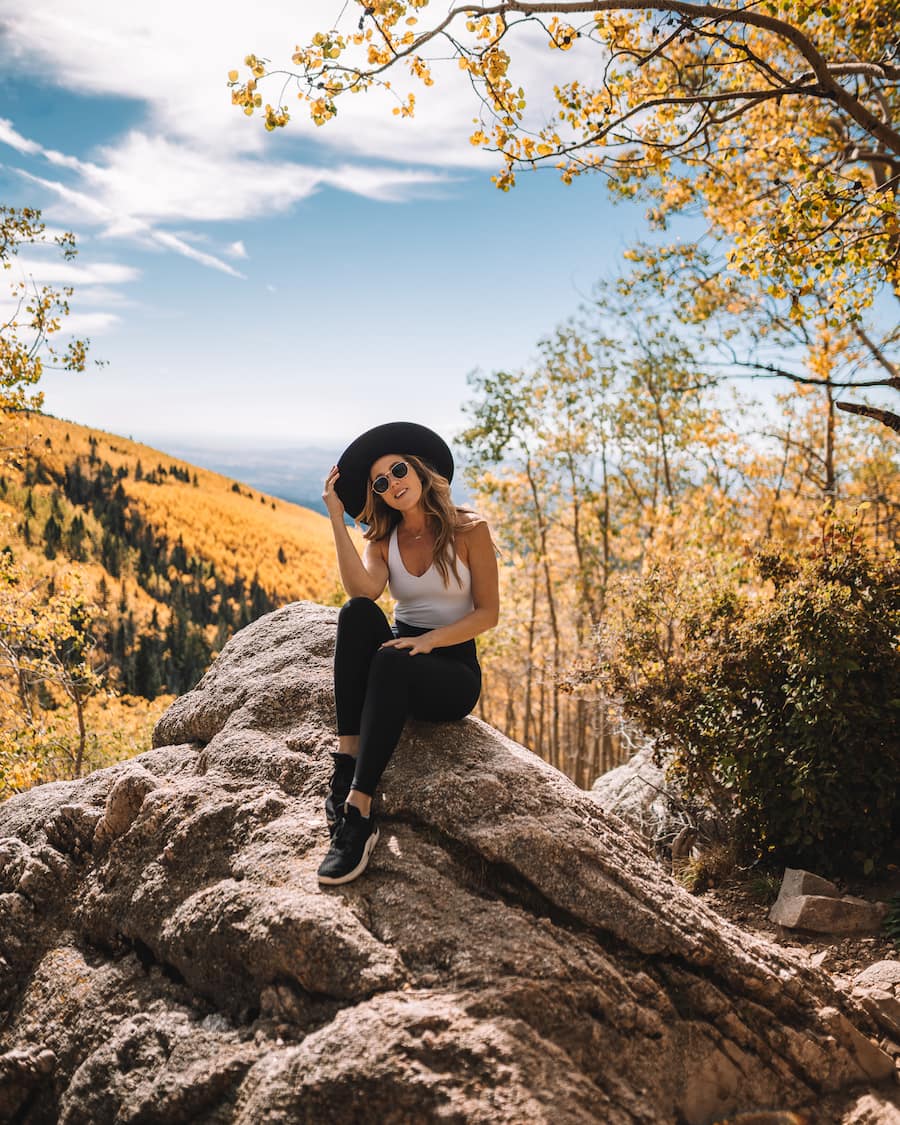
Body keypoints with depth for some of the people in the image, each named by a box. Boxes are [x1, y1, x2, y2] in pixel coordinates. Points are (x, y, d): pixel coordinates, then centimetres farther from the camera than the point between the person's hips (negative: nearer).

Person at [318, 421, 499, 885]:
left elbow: (488, 612, -8)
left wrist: (428, 640, -22)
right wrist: (337, 517, -15)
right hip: (401, 655, 4)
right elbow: (362, 591, -15)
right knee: (356, 614, -29)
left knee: (390, 662, -38)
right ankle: (347, 760, -36)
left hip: (454, 668, -4)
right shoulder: (383, 540, 7)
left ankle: (358, 812, -42)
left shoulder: (468, 529, -3)